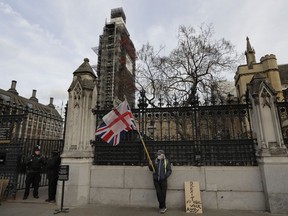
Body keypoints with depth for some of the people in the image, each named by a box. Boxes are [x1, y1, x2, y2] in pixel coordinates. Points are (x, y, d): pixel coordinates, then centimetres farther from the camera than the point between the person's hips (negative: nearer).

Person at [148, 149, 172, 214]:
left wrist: (166, 176, -15)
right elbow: (151, 169, 12)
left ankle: (162, 207, 22)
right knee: (158, 193, 2)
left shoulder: (166, 161, -2)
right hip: (156, 180, 2)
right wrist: (150, 165, -7)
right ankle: (163, 207, 18)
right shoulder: (155, 161, 5)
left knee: (163, 193, 5)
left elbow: (169, 170, 0)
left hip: (163, 180, -2)